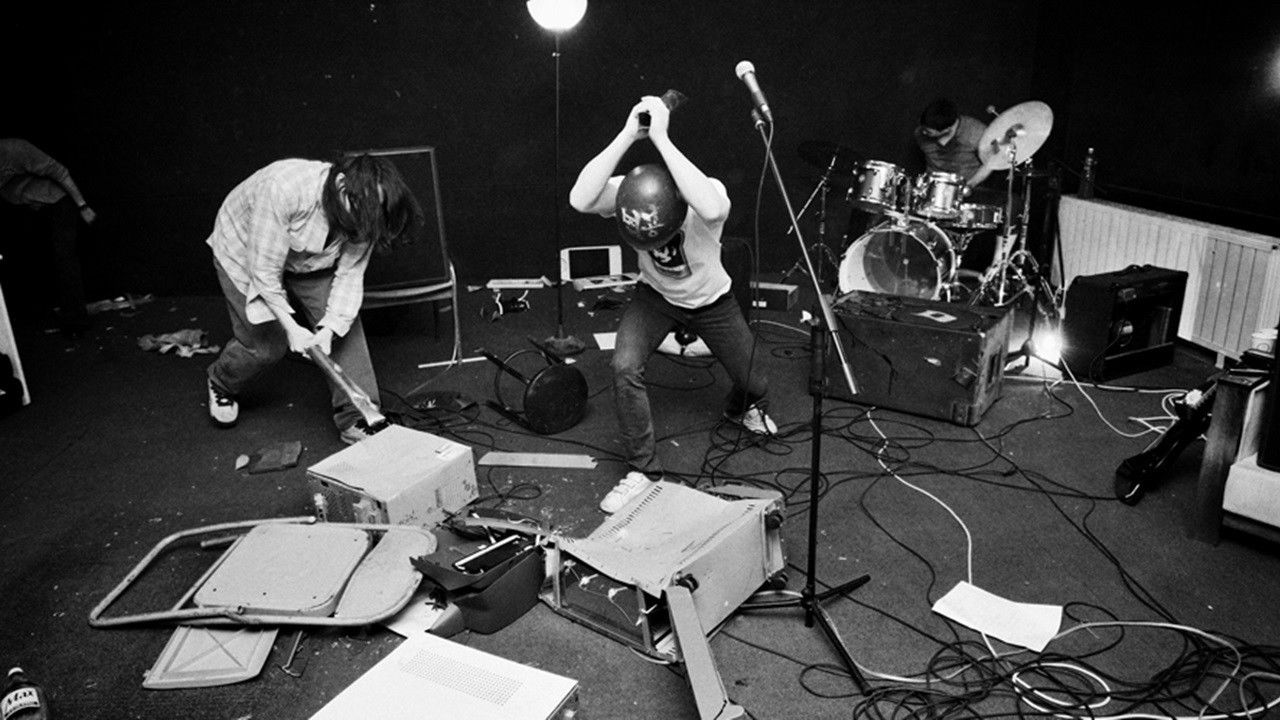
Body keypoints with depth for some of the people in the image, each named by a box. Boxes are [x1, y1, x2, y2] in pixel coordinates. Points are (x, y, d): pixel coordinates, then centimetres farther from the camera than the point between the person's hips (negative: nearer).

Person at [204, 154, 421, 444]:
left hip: (309, 262, 4)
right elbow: (264, 269, -34)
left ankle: (356, 419, -4)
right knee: (265, 343, -5)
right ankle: (221, 386, 30)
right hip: (246, 254, -4)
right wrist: (291, 327, -31)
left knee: (345, 325, -12)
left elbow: (350, 273, -19)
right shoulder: (283, 188, -42)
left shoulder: (361, 215, -25)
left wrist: (329, 329, -31)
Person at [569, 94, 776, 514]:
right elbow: (579, 200, -49)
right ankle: (643, 470, -6)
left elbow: (710, 209, -62)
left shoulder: (709, 195, -36)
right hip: (655, 296, 1)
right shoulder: (627, 194, -29)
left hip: (710, 302, -1)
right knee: (624, 367, -24)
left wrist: (660, 138, -59)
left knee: (753, 384, 9)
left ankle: (742, 409, 51)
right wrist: (627, 136, -53)